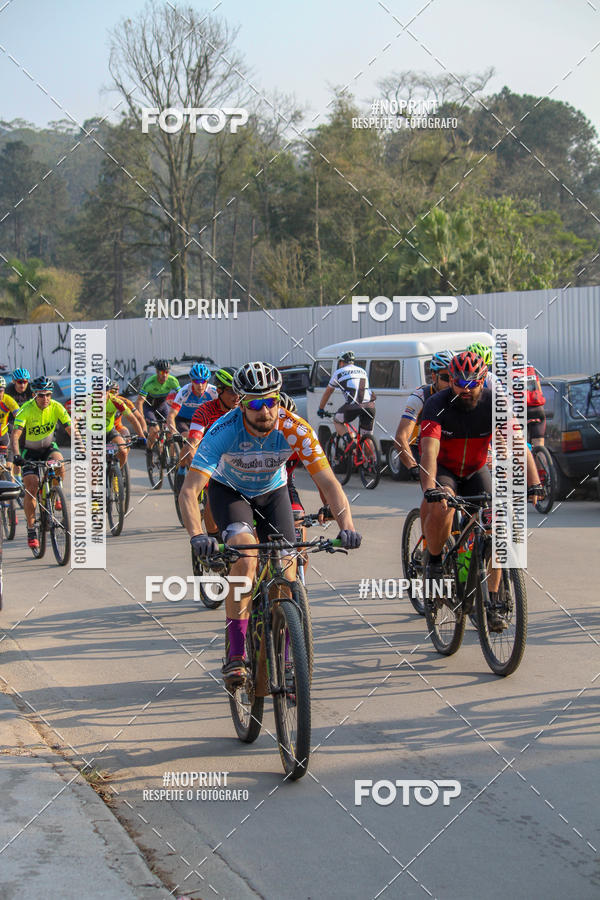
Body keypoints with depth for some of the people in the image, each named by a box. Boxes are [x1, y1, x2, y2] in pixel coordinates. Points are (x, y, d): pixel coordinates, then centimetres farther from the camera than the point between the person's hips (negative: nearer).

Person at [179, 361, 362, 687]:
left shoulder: (294, 429, -29)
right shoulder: (224, 431, -34)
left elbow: (327, 481, -30)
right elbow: (189, 491, -39)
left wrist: (346, 524, -47)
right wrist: (197, 536, -57)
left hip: (271, 492, 2)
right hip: (229, 490, -2)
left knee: (287, 574, -9)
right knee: (245, 556, -28)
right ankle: (235, 653, -20)